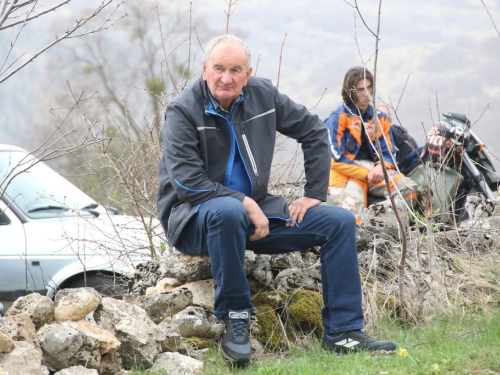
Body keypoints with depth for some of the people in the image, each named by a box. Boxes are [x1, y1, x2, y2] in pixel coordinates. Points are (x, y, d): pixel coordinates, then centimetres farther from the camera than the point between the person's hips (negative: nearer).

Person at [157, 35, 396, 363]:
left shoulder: (262, 95, 1)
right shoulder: (183, 111, -15)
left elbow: (314, 131, 12)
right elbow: (188, 182, -23)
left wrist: (315, 193, 5)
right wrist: (245, 204, -23)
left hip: (254, 208, 6)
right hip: (197, 216, -6)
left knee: (340, 222, -5)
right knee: (228, 212, -43)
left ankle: (344, 333, -4)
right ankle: (235, 318, -25)